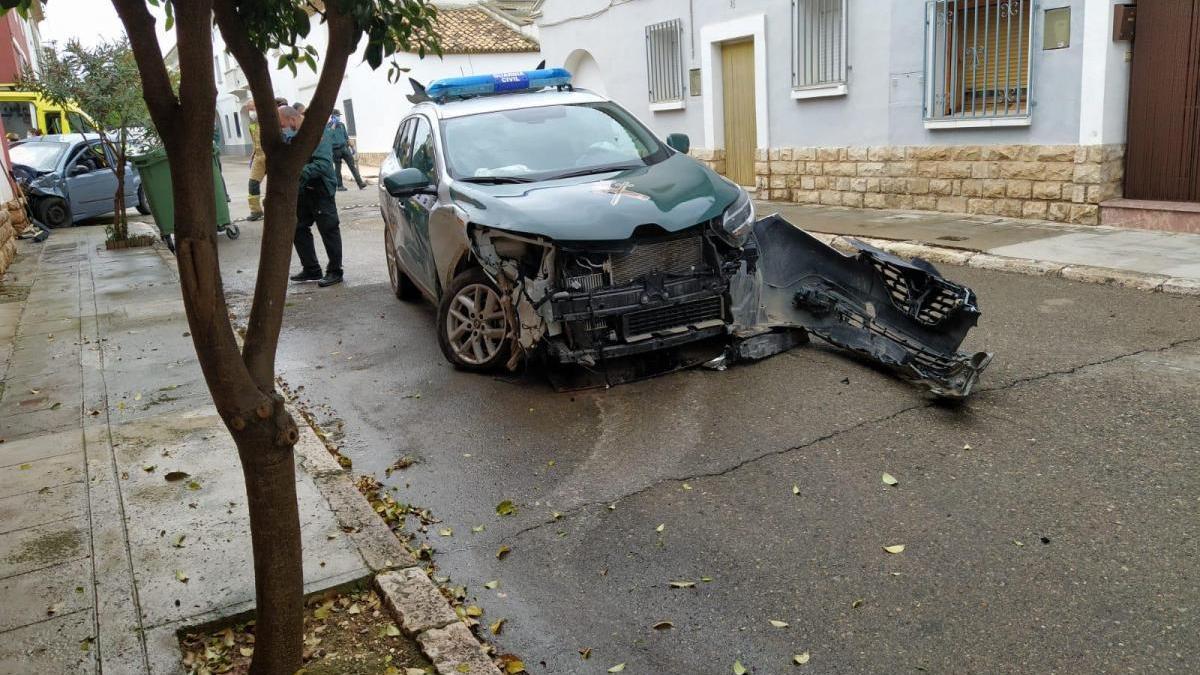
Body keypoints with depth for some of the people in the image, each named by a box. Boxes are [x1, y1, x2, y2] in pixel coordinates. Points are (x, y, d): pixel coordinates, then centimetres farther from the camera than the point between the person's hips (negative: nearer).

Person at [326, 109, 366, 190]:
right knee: (338, 168, 3)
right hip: (336, 150, -4)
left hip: (344, 148, 4)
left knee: (352, 166, -4)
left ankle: (360, 183, -8)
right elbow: (329, 136, -21)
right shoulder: (328, 126, -3)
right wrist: (333, 125, -17)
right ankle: (339, 185, 13)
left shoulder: (341, 125, 12)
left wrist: (351, 147, 18)